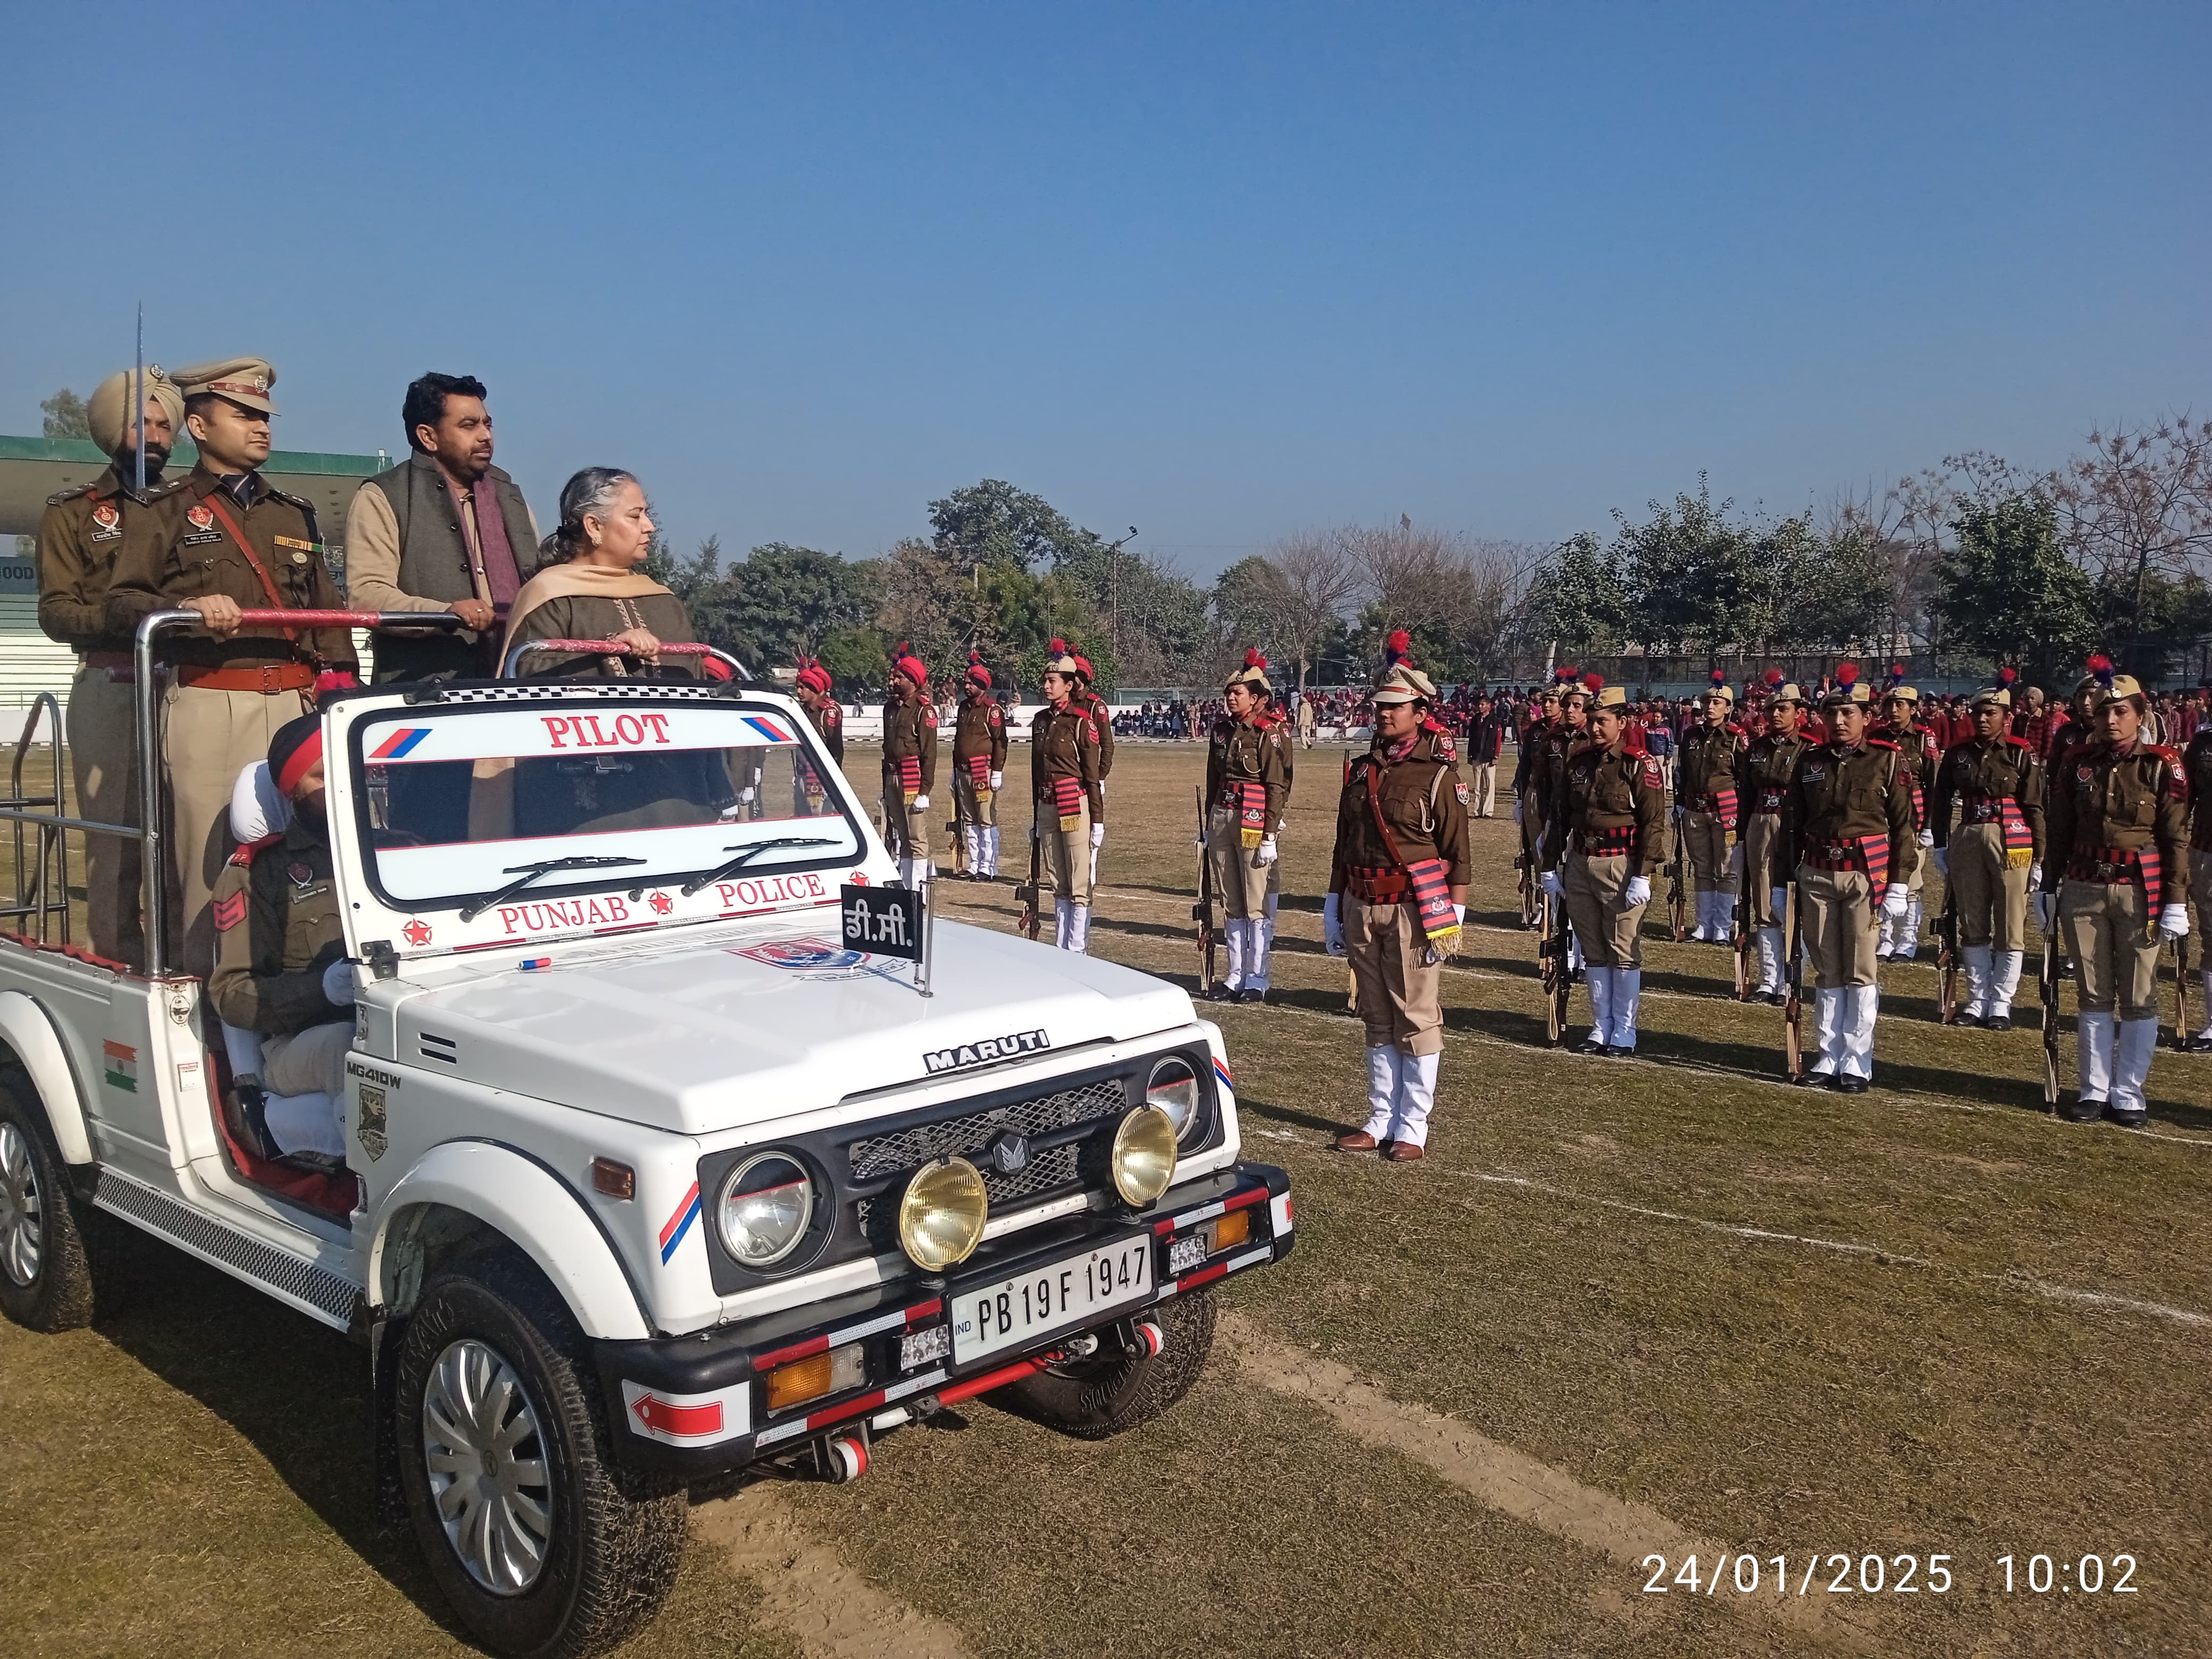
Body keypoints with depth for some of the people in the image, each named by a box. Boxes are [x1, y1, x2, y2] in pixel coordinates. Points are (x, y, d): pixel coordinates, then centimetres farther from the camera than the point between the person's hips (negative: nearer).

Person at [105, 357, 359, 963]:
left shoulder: (295, 515, 24)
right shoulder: (170, 513, 11)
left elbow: (328, 610, 21)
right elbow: (122, 602, 1)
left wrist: (340, 676, 5)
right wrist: (188, 605, -18)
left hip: (295, 704, 3)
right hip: (208, 704, -3)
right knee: (210, 855, -7)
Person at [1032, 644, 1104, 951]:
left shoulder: (1082, 721, -7)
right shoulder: (1041, 720, 12)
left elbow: (1092, 774, -7)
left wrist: (1097, 819, -9)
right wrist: (1035, 815, 17)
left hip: (1074, 805, -7)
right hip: (1046, 806, 7)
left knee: (1079, 882, -2)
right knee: (1057, 882, 12)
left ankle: (1078, 949, 2)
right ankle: (1061, 946, 19)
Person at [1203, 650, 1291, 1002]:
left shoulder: (1268, 733, -8)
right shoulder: (1221, 730, 12)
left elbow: (1278, 788, -10)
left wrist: (1269, 836, -14)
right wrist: (1208, 827, 17)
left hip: (1253, 822, -7)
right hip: (1221, 819, 7)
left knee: (1256, 903, -2)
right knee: (1230, 903, 10)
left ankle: (1257, 980, 5)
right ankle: (1235, 976, 18)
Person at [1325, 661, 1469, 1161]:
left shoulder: (1439, 774, -6)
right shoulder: (1361, 770, 11)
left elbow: (1457, 853, -7)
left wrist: (1453, 918, -12)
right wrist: (1333, 907, 15)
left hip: (1414, 910, -6)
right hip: (1361, 909, 6)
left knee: (1417, 1020, 1)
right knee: (1376, 1020, 13)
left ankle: (1413, 1128, 10)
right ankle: (1381, 1120, 22)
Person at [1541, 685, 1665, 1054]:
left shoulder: (1640, 765, -7)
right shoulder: (1578, 761, 11)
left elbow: (1653, 823, -11)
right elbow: (1560, 816, 15)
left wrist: (1642, 876, -16)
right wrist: (1550, 867, 12)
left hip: (1621, 867, -6)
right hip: (1580, 865, 6)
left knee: (1623, 952, 0)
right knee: (1593, 952, 11)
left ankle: (1624, 1033, 10)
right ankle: (1601, 1027, 20)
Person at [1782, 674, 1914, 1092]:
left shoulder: (1887, 760, -2)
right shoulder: (1810, 761, 8)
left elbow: (1903, 825, -2)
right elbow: (1792, 824, 13)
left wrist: (1898, 885, -6)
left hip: (1865, 875, -3)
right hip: (1816, 875, 3)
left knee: (1860, 972, 0)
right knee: (1827, 971, 9)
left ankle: (1857, 1064, 6)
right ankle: (1828, 1057, 16)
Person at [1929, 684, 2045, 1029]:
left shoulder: (2022, 755, -3)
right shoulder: (1959, 754, 7)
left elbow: (2035, 808, -5)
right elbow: (1940, 800, 13)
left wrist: (2038, 859, -7)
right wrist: (1939, 847, 9)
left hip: (2011, 842, -4)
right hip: (1967, 840, 4)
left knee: (2010, 926, 1)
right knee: (1972, 925, 9)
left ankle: (2001, 1003, 9)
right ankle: (1978, 999, 18)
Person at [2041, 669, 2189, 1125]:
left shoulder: (2162, 766, -3)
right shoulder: (2077, 762, 4)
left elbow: (2176, 839, -4)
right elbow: (2058, 830, 10)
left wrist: (2176, 903, -6)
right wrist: (2048, 887, 9)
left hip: (2139, 891, -2)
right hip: (2083, 889, 2)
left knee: (2138, 998, 4)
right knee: (2094, 995, 8)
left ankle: (2129, 1095, 12)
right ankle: (2093, 1091, 15)